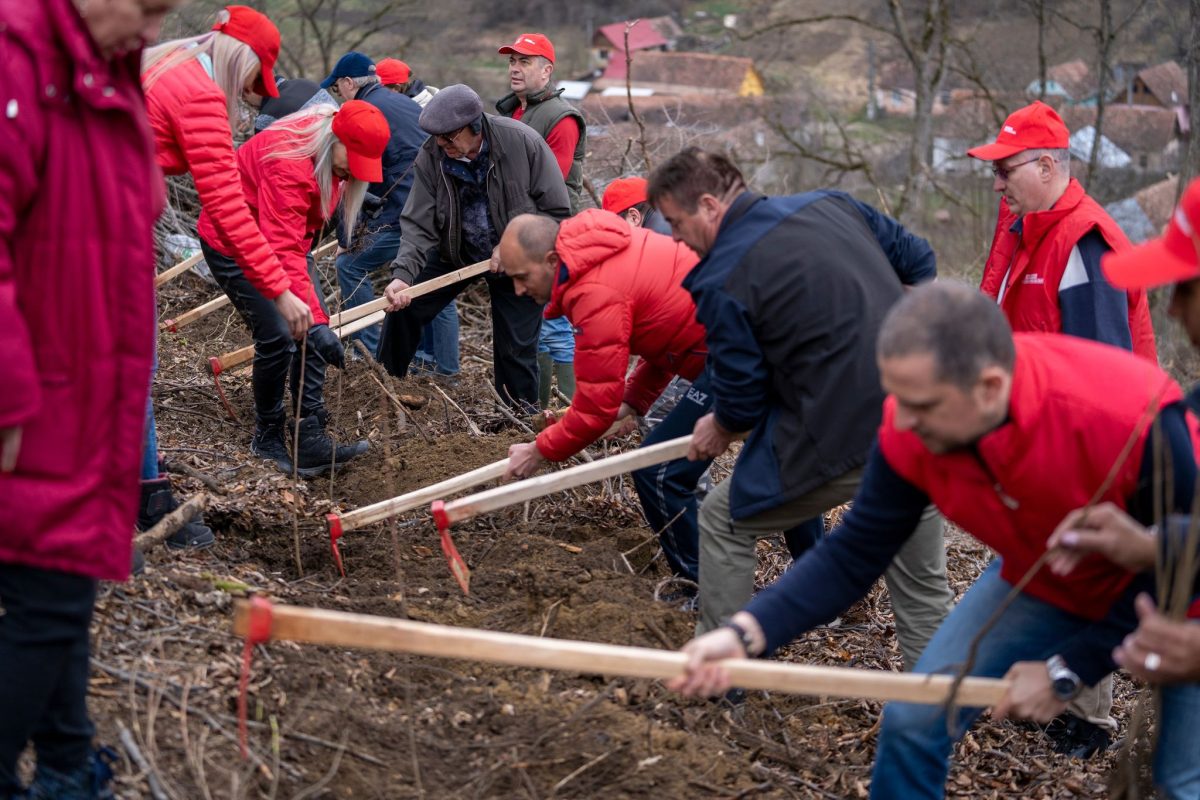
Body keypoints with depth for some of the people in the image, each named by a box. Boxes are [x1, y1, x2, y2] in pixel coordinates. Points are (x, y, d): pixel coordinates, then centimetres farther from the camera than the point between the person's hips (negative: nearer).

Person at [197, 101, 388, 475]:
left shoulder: (333, 155, -6)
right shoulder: (290, 162, -34)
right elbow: (282, 250, -39)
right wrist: (314, 320, -43)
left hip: (282, 237, 8)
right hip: (231, 244, -8)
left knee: (315, 334, -5)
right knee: (278, 338, -14)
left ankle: (311, 441, -6)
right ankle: (267, 436, 7)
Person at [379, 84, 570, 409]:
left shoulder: (523, 142, -25)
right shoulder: (431, 156, -19)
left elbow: (558, 211, -17)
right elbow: (418, 224, -18)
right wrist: (403, 273, -33)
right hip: (455, 252, 3)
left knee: (516, 349, -1)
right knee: (403, 306, -4)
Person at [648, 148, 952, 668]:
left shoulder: (722, 281, -9)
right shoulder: (831, 205, 11)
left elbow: (742, 397, -4)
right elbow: (919, 262, 20)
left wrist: (719, 430, 17)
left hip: (842, 439, -6)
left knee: (723, 520, 16)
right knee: (923, 584, 19)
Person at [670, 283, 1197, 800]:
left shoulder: (1135, 420, -39)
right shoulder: (911, 429, -25)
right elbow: (853, 556, -18)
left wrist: (1067, 672, -24)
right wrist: (744, 634, -33)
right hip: (1041, 580, 3)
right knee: (914, 720, -4)